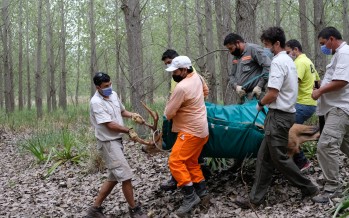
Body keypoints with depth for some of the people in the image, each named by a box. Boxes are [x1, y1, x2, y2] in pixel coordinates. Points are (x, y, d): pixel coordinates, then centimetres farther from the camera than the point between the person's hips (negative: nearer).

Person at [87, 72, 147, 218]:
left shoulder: (113, 95, 6)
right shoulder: (96, 102, -19)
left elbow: (122, 111, 22)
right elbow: (110, 125, -21)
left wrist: (132, 115, 1)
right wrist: (129, 131, -11)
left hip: (117, 140, 9)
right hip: (108, 143, -9)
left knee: (114, 178, 15)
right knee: (126, 176, -6)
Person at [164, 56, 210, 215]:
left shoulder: (181, 88, -23)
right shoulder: (197, 77, 4)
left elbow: (168, 114, -16)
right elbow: (206, 91, 28)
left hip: (191, 131, -10)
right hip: (201, 129, 10)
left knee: (175, 161, -11)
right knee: (191, 161, 18)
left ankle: (190, 196, -10)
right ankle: (201, 191, 23)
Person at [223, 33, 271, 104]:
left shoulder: (253, 49, -6)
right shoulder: (236, 56, 19)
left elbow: (268, 66, -15)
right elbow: (231, 76, 19)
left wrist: (259, 86, -18)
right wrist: (236, 86, -3)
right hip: (240, 97, 7)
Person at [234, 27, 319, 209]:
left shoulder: (278, 62, -16)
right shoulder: (288, 60, 15)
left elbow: (273, 94, -21)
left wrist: (260, 104, -3)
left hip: (278, 116, -10)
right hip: (285, 113, 10)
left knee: (279, 158, 1)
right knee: (264, 157, 8)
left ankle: (308, 187, 15)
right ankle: (256, 198, 11)